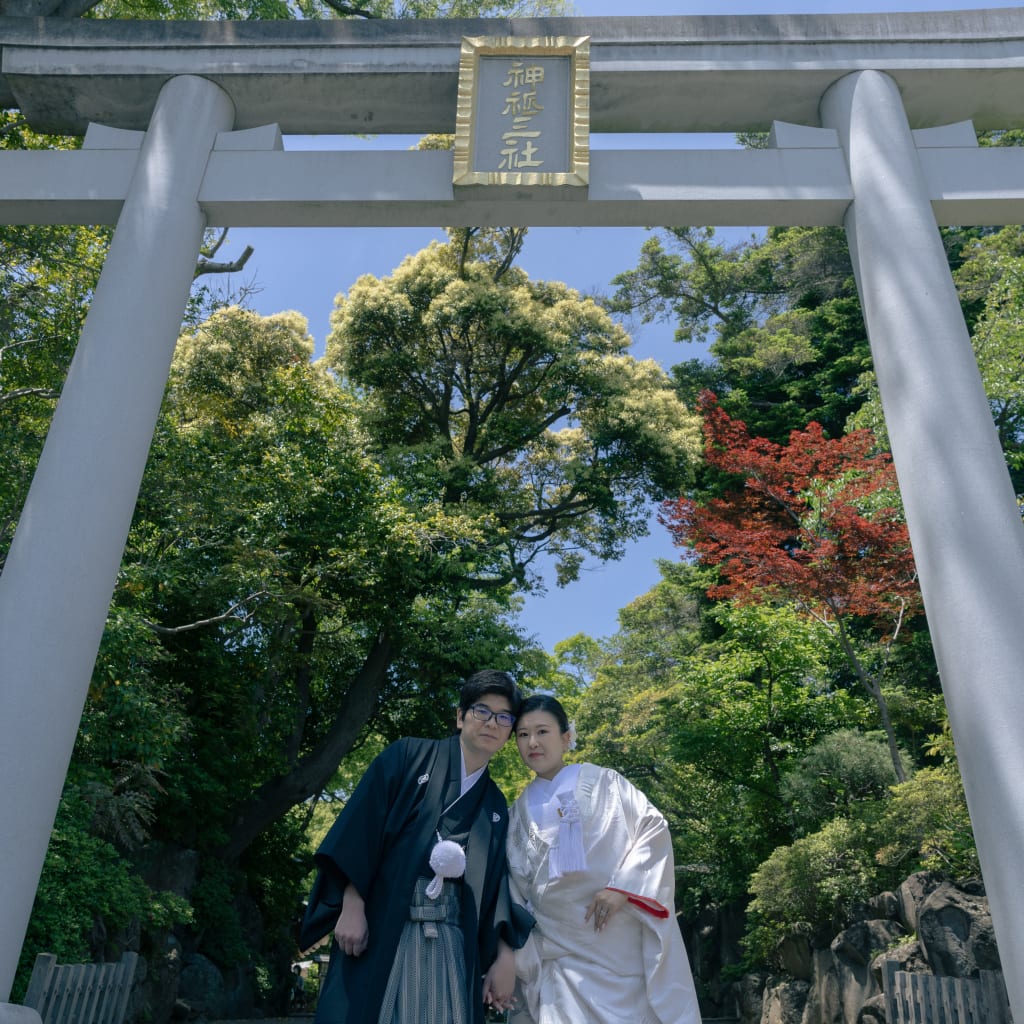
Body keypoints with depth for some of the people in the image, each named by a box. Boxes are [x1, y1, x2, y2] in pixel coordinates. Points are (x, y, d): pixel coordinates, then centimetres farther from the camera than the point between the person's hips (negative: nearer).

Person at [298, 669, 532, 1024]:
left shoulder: (496, 806, 15)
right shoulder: (409, 757, 3)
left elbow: (496, 885, 12)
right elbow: (360, 825, -5)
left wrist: (504, 955, 1)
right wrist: (352, 907, -14)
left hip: (452, 945, 4)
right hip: (381, 931, -4)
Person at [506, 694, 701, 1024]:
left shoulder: (602, 783, 4)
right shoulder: (518, 813, 13)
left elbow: (653, 828, -3)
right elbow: (513, 891, 14)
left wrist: (622, 887, -13)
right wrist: (518, 954, 7)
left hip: (622, 943, -2)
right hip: (562, 953, 2)